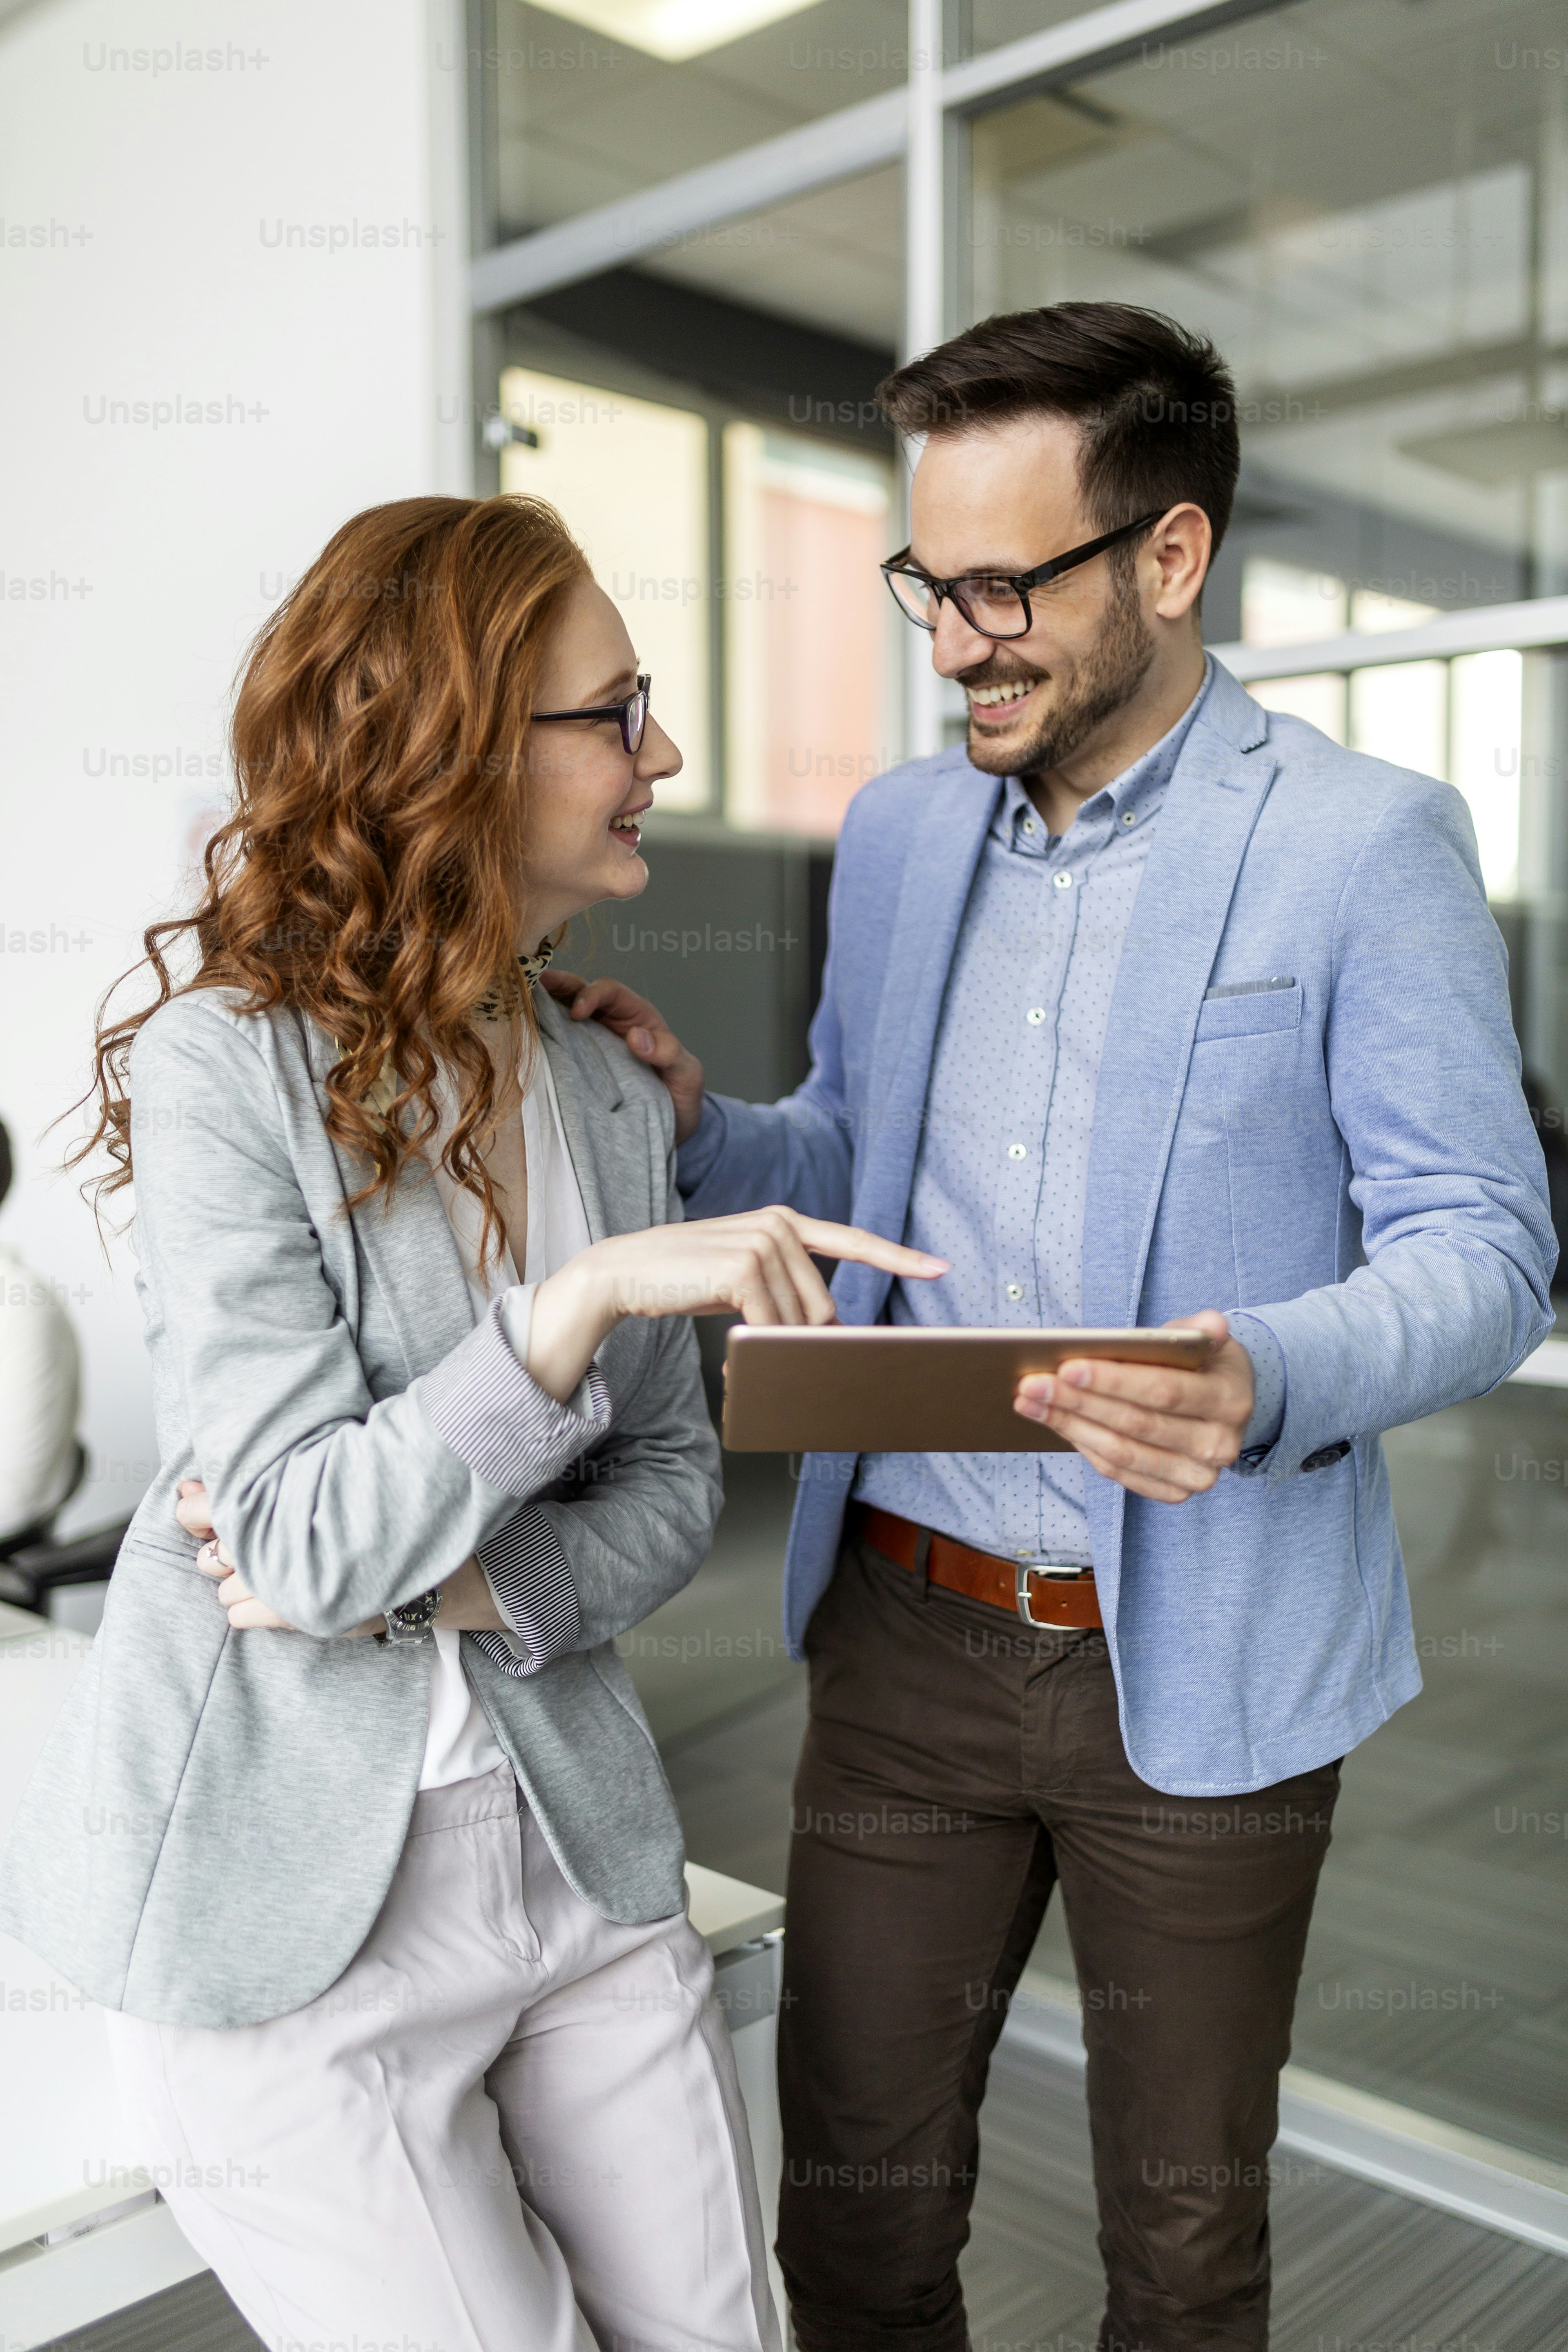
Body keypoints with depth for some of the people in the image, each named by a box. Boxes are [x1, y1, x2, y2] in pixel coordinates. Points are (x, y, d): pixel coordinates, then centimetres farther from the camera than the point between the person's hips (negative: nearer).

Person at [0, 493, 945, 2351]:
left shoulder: (610, 1096, 4)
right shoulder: (224, 1069, -14)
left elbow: (671, 1486, 5)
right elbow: (305, 1538, -21)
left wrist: (437, 1586, -13)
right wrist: (586, 1295, -30)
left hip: (576, 1852, 6)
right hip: (286, 1905, -5)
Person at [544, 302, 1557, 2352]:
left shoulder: (1364, 842, -9)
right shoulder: (899, 829, 6)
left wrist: (1272, 1380, -31)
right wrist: (696, 1128, -5)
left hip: (1202, 1655, -3)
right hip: (906, 1626, 4)